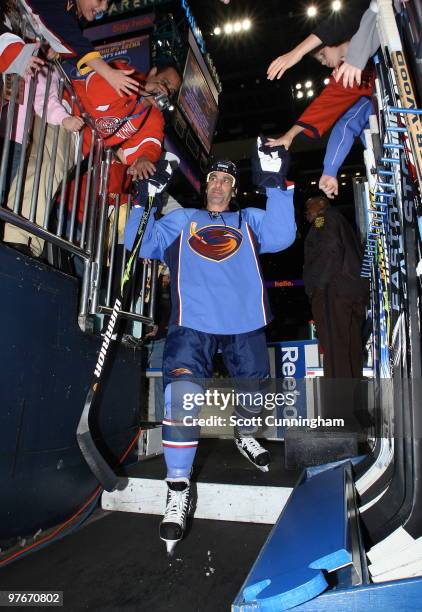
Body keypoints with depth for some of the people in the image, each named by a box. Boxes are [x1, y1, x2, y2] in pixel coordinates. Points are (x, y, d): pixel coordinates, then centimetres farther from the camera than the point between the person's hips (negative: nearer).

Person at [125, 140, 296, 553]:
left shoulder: (250, 220, 20)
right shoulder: (179, 221, 20)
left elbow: (282, 236, 2)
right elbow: (138, 245, 13)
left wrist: (276, 185, -6)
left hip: (244, 324, 3)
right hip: (192, 323, -2)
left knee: (255, 384, 11)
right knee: (181, 395, -20)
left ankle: (242, 434, 46)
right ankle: (178, 490, -6)